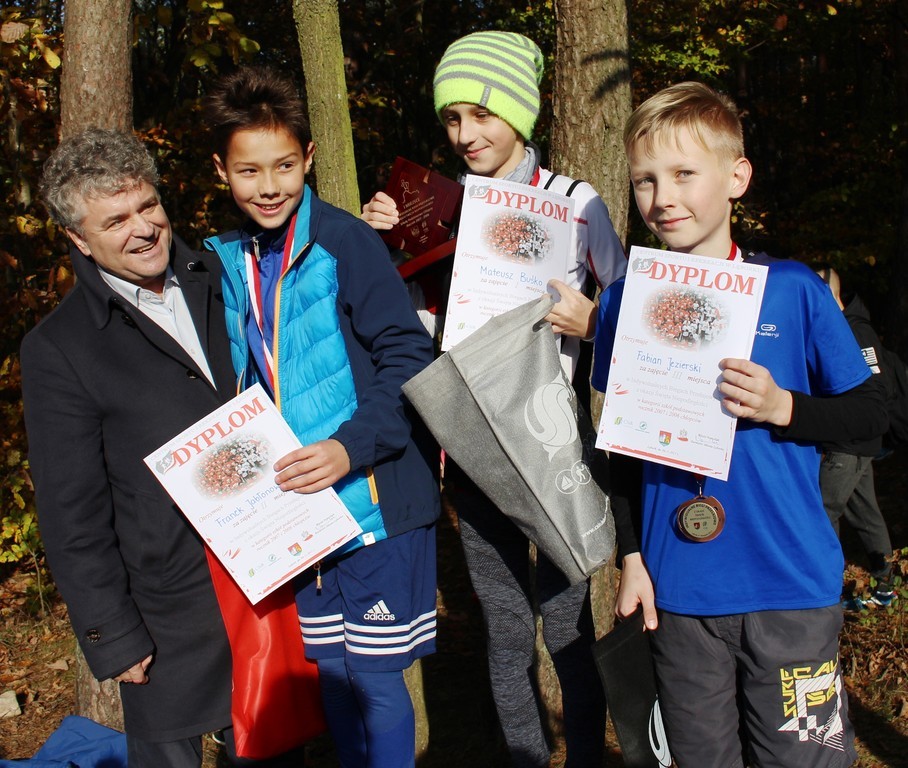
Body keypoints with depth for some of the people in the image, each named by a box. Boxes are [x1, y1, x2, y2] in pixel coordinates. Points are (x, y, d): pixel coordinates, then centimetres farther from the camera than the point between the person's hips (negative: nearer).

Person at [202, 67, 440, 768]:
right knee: (331, 670, 18)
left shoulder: (345, 241, -13)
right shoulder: (229, 262, 6)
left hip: (375, 497, -6)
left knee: (376, 676, 3)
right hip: (298, 508, 6)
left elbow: (408, 357, -15)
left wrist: (351, 447, -25)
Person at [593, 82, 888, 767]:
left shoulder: (794, 291, -5)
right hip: (679, 592, 2)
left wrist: (782, 407, -15)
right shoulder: (626, 302, 1)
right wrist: (631, 556, 5)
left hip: (791, 588, -2)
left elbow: (871, 415, 2)